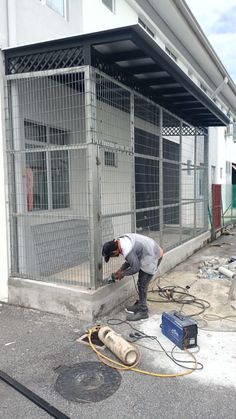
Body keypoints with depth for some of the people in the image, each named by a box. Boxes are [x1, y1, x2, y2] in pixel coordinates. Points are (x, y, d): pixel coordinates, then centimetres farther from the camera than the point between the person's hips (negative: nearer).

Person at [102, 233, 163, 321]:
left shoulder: (127, 251, -32)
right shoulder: (121, 241, -3)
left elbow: (135, 268, -19)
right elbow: (130, 260, 11)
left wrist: (123, 273, -5)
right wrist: (121, 269, 6)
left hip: (153, 257, -10)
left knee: (142, 284, -4)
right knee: (141, 283, 17)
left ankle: (143, 311, 5)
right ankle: (139, 305, 30)